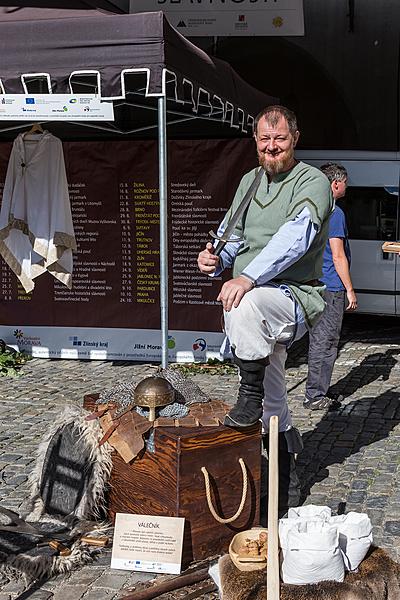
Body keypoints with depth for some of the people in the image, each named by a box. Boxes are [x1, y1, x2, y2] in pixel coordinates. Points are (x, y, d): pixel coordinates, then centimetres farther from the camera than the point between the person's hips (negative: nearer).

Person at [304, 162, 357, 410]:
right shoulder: (335, 213, -15)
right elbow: (338, 256, -18)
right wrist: (350, 289, -12)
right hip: (331, 288, -9)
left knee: (319, 340, 14)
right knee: (325, 342, -3)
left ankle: (317, 392, 21)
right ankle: (315, 396, 2)